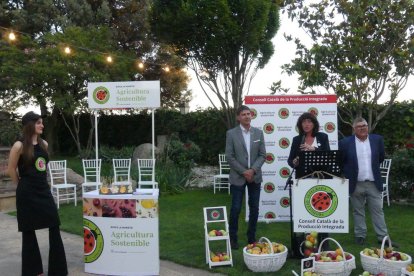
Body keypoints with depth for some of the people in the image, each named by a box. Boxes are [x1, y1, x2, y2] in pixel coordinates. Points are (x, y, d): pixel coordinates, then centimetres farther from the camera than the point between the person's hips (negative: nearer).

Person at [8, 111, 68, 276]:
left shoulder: (44, 144, 7)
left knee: (54, 226, 2)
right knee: (29, 230, 6)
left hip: (44, 190, 6)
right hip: (27, 193, -6)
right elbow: (11, 170, -3)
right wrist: (23, 185, 7)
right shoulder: (19, 146, -11)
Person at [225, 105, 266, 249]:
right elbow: (229, 157, -7)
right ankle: (233, 238, 18)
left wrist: (253, 170, -12)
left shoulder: (258, 132, 4)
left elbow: (262, 155, 2)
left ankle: (252, 237, 24)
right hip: (238, 177, -3)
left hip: (255, 176, 3)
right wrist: (243, 172, -12)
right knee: (236, 208, 1)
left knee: (254, 208, 9)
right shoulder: (231, 133, -4)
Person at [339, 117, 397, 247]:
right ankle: (360, 235, 20)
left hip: (374, 183, 2)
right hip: (356, 184, -1)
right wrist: (349, 171, 1)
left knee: (378, 210, 8)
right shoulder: (345, 143, -6)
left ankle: (383, 237, 16)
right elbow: (339, 161, 2)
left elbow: (381, 157, 14)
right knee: (358, 211, 10)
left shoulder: (377, 139, 2)